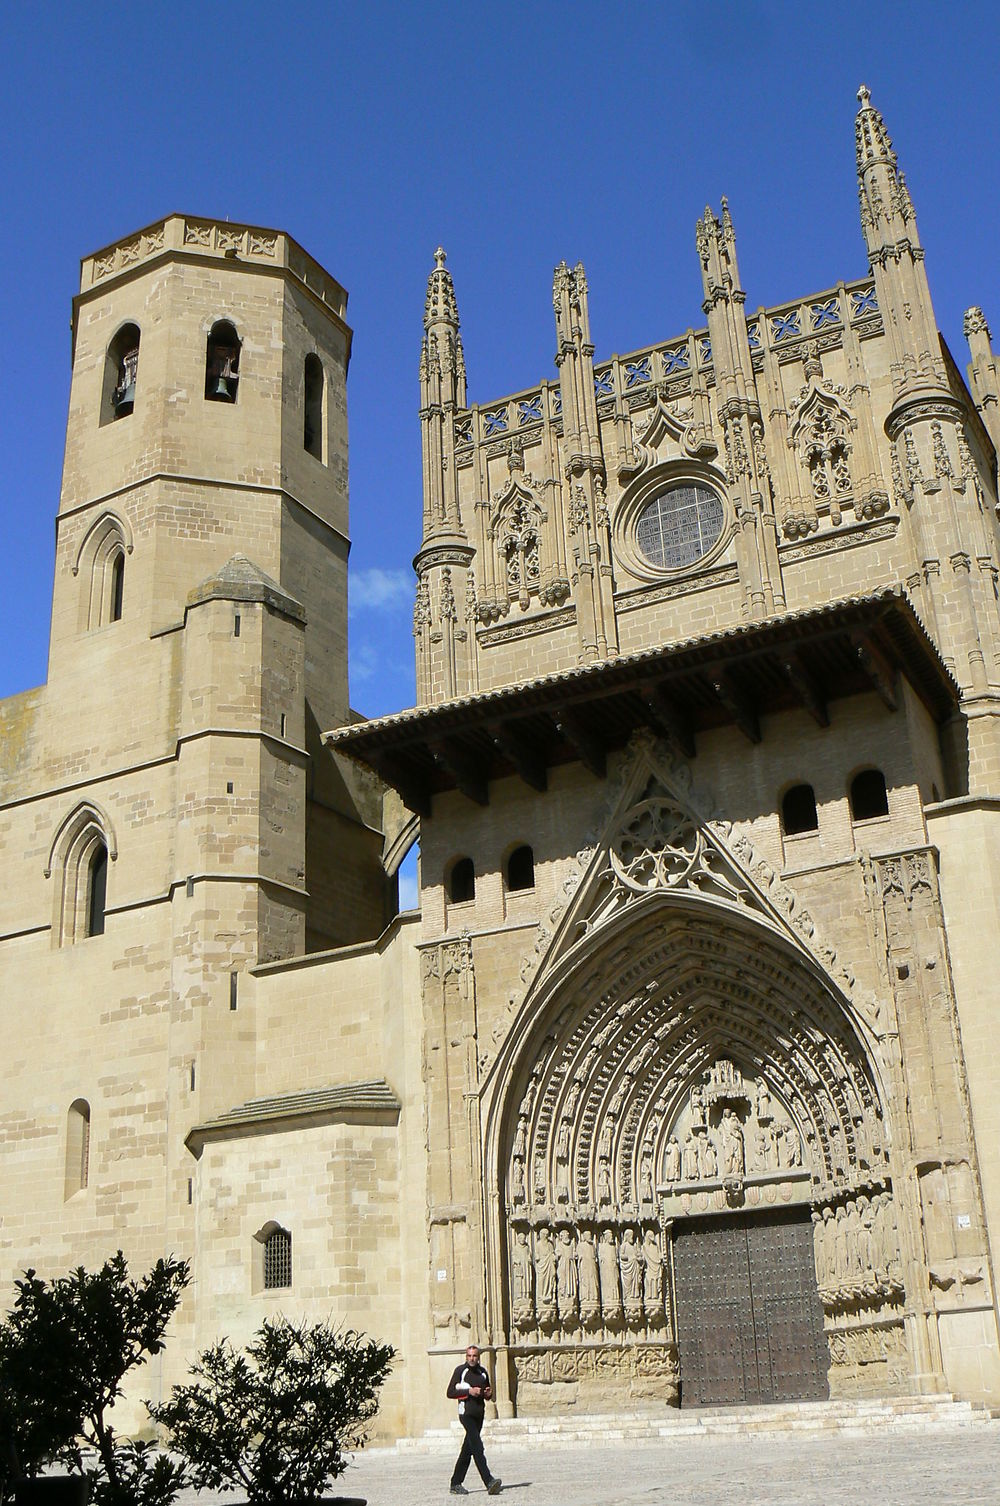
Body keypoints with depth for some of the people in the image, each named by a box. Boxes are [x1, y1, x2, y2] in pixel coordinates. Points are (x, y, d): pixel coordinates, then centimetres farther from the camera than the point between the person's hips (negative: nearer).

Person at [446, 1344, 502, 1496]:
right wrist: (469, 1391, -16)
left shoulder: (482, 1372, 15)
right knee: (477, 1448, -18)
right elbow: (450, 1392, -6)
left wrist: (489, 1394, 1)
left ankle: (455, 1484, 20)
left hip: (479, 1414, 7)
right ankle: (489, 1482, -26)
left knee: (467, 1450, 11)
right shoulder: (460, 1370, -2)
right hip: (466, 1413, -7)